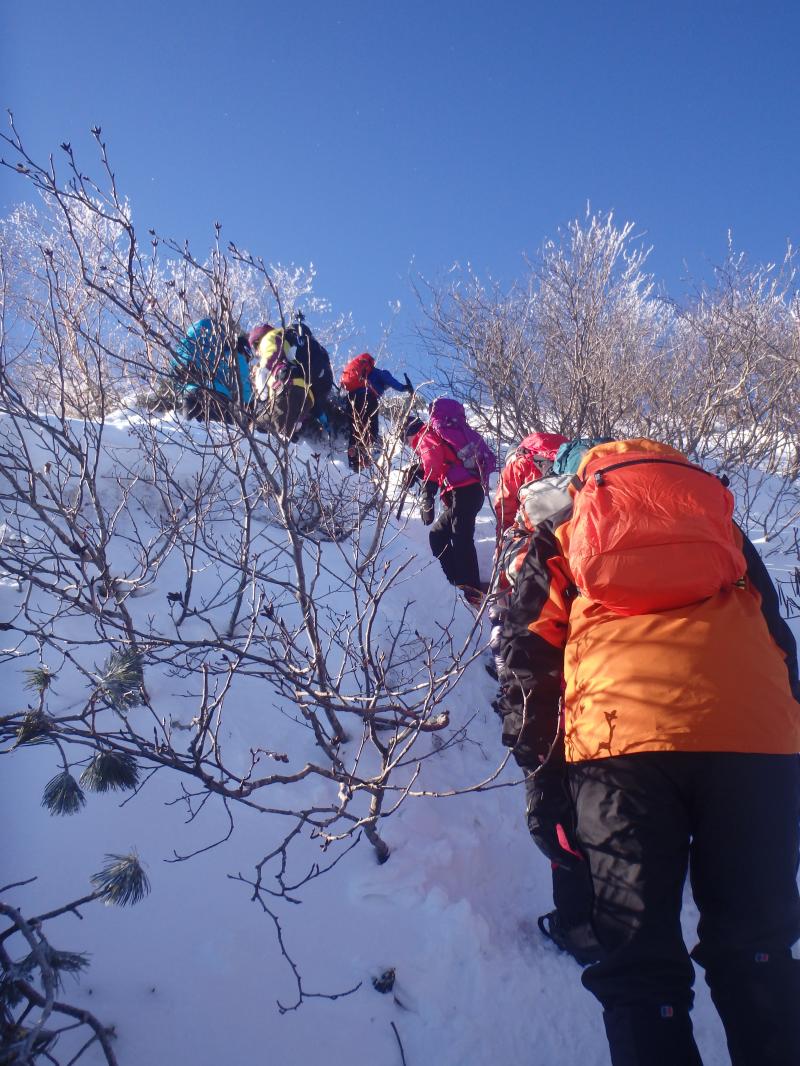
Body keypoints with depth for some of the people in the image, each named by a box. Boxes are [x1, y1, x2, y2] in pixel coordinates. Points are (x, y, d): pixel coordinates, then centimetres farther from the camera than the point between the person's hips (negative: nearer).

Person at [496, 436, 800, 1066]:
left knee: (640, 958, 5)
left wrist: (529, 743, 19)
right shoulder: (717, 513, 32)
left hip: (619, 733, -2)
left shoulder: (561, 531, 26)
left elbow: (532, 644, 17)